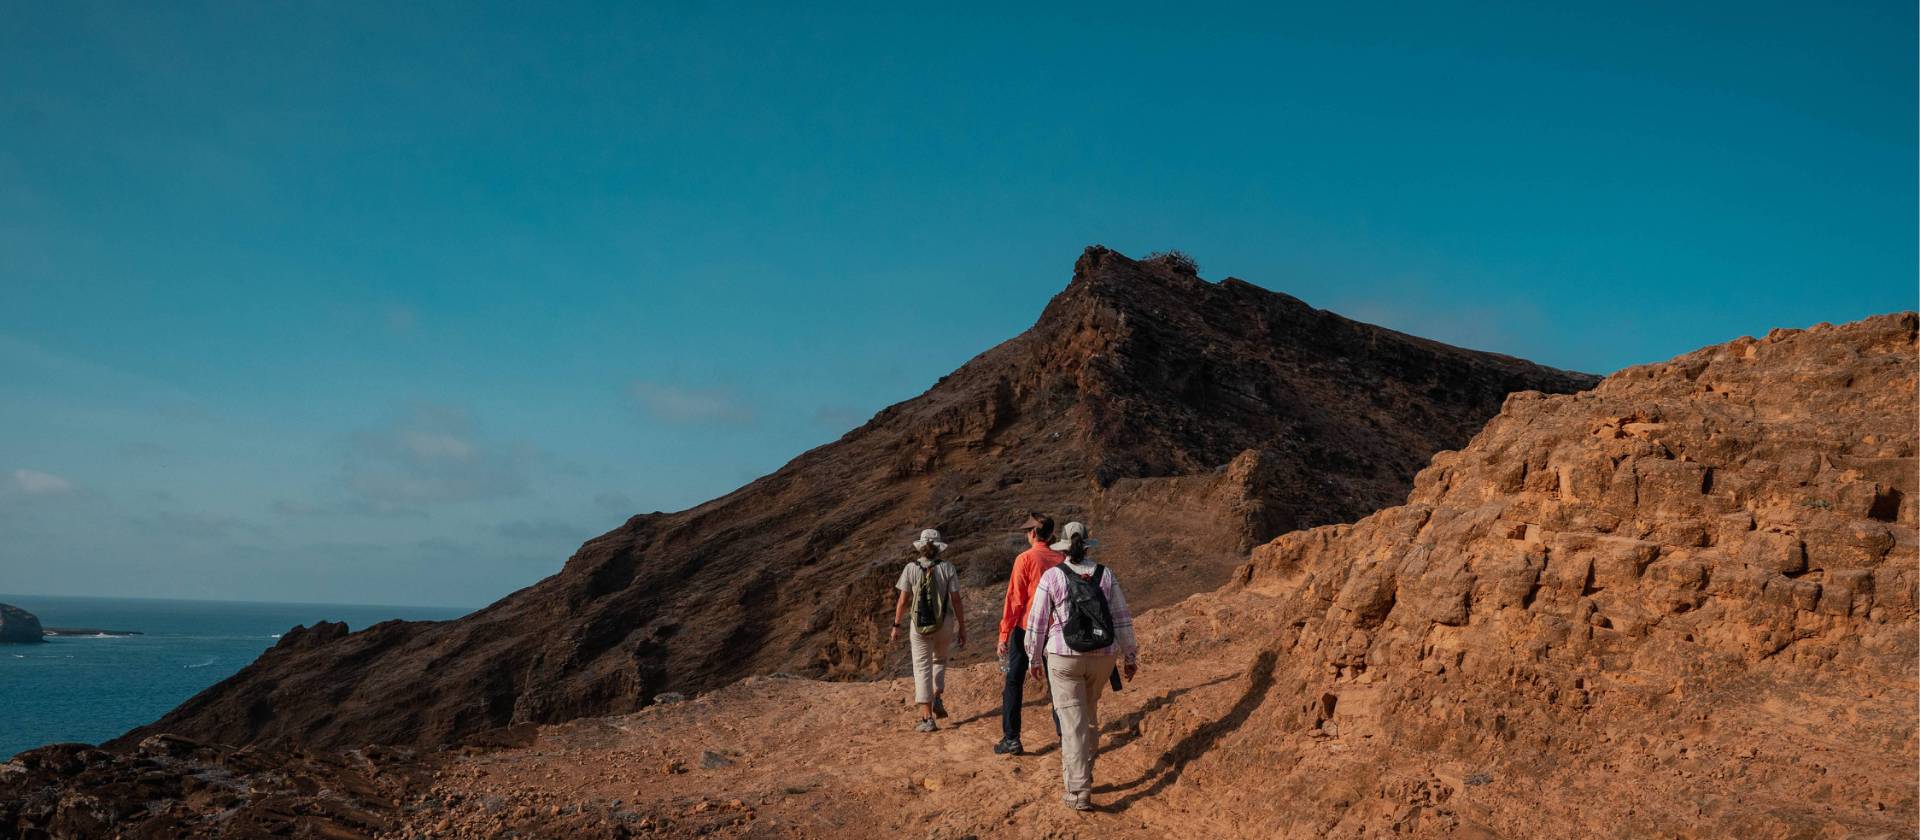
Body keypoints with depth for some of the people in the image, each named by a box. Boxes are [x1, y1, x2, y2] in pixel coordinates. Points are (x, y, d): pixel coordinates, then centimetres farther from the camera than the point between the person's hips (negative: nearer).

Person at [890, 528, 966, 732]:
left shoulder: (911, 568, -7)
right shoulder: (947, 568, -6)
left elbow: (902, 601, -6)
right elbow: (956, 601, -6)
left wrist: (896, 626, 5)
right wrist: (962, 628, 3)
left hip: (920, 625, -1)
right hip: (944, 624, 1)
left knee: (923, 669, 6)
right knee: (939, 660, 28)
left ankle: (927, 718, 2)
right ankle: (937, 698, 12)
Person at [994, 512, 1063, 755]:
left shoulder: (1025, 559, -12)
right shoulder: (1060, 559, 1)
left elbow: (1014, 600, -13)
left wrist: (1003, 636, -8)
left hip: (1026, 628, -4)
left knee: (1013, 683, 5)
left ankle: (1011, 739, 4)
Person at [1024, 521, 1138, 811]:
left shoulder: (1052, 577, -7)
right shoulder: (1105, 575, 0)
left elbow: (1037, 622, -3)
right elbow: (1122, 618, 1)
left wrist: (1034, 658, 10)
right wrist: (1130, 656, 10)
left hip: (1065, 659, -3)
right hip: (1101, 657, 3)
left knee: (1073, 722, 0)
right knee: (1089, 715, 22)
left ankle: (1079, 791, -3)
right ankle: (1082, 774, 33)